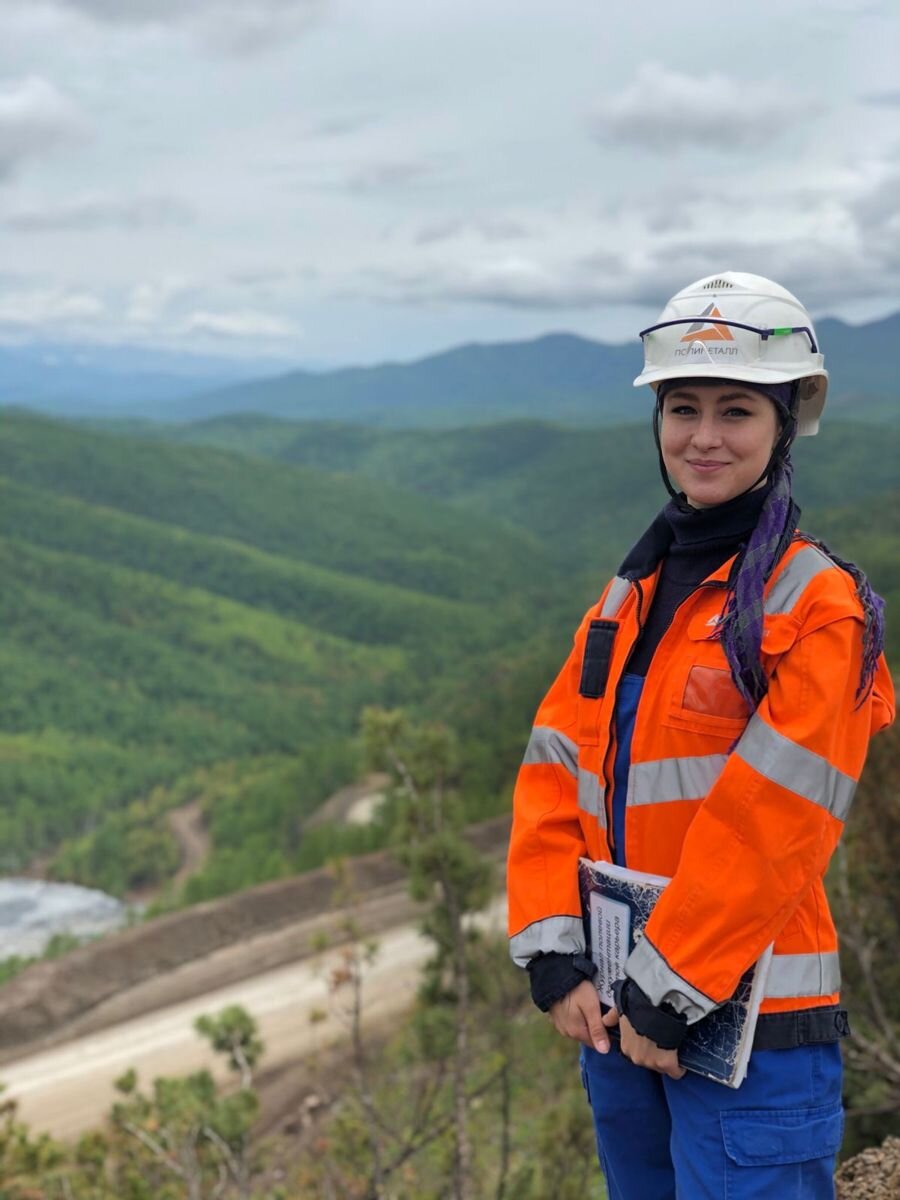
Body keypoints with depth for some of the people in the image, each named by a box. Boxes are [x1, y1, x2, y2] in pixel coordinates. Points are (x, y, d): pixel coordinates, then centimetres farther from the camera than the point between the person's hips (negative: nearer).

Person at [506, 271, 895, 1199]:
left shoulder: (817, 605, -12)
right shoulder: (628, 600, 9)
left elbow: (769, 826, -17)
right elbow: (553, 778, 4)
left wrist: (670, 990, -16)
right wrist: (555, 958, -6)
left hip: (748, 1029, -6)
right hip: (618, 1019, 7)